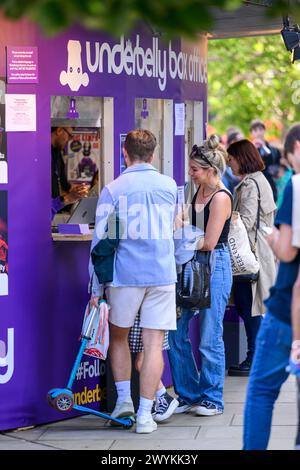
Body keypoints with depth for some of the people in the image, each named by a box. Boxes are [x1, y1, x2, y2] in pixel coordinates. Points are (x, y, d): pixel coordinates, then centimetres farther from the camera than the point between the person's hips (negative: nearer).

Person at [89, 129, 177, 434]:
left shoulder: (112, 190, -3)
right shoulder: (170, 186, 7)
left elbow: (100, 241, -4)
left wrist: (96, 288, 0)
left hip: (125, 275, -1)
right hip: (163, 274, 2)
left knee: (118, 336, 19)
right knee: (154, 343, 0)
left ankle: (123, 398, 14)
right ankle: (145, 415, -1)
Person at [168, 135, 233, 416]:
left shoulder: (221, 197, -13)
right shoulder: (199, 193, 13)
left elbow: (209, 242, -17)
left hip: (215, 266, -8)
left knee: (209, 338, -2)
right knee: (175, 332, 5)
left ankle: (212, 399, 11)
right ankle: (188, 394, 16)